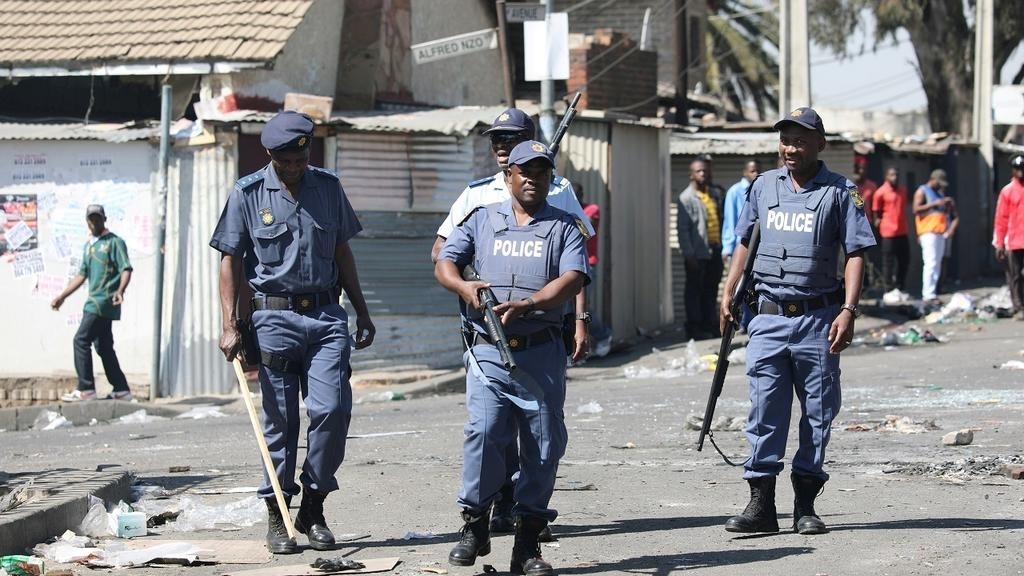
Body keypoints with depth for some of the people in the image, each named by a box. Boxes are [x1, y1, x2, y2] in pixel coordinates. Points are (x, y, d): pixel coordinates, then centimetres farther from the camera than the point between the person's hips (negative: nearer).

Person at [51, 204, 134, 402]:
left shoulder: (114, 242, -5)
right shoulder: (89, 246, 20)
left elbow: (126, 269, -13)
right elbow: (82, 275, 24)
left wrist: (120, 290, -30)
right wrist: (63, 296, 20)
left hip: (105, 301, -8)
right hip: (94, 302, 8)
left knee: (81, 340, -13)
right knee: (103, 346, 8)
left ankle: (85, 389, -13)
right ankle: (121, 389, 11)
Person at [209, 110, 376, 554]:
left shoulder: (328, 188, 10)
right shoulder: (247, 194, 1)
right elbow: (231, 261, 3)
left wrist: (362, 313, 17)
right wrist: (229, 326, -5)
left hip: (326, 316, 2)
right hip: (274, 317, -2)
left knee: (333, 409, -10)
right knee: (280, 421, 1)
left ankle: (313, 508, 5)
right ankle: (277, 515, 11)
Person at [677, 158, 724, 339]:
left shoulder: (714, 194, 14)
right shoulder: (686, 198, -7)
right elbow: (682, 229, -11)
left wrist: (722, 246, 11)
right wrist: (689, 254, -16)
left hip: (714, 251, 7)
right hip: (697, 253, -7)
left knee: (711, 290, 12)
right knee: (694, 290, 0)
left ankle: (709, 325, 19)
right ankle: (694, 328, 4)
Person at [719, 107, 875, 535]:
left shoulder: (840, 192, -1)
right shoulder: (763, 187, 10)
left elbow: (856, 254, -5)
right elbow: (744, 241, 21)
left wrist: (848, 311, -14)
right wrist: (728, 293, 16)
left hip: (817, 319, -2)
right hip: (768, 317, 2)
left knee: (818, 413, 4)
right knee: (764, 411, -2)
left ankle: (805, 505, 11)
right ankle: (760, 504, -1)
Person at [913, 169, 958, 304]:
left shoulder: (940, 193, 24)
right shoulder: (922, 191, 0)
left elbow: (948, 211, 32)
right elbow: (916, 209, -13)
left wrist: (949, 204, 9)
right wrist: (934, 204, -18)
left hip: (940, 232, 8)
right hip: (928, 232, -8)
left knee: (937, 263, 5)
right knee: (931, 262, -15)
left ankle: (932, 293, 8)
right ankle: (928, 295, -18)